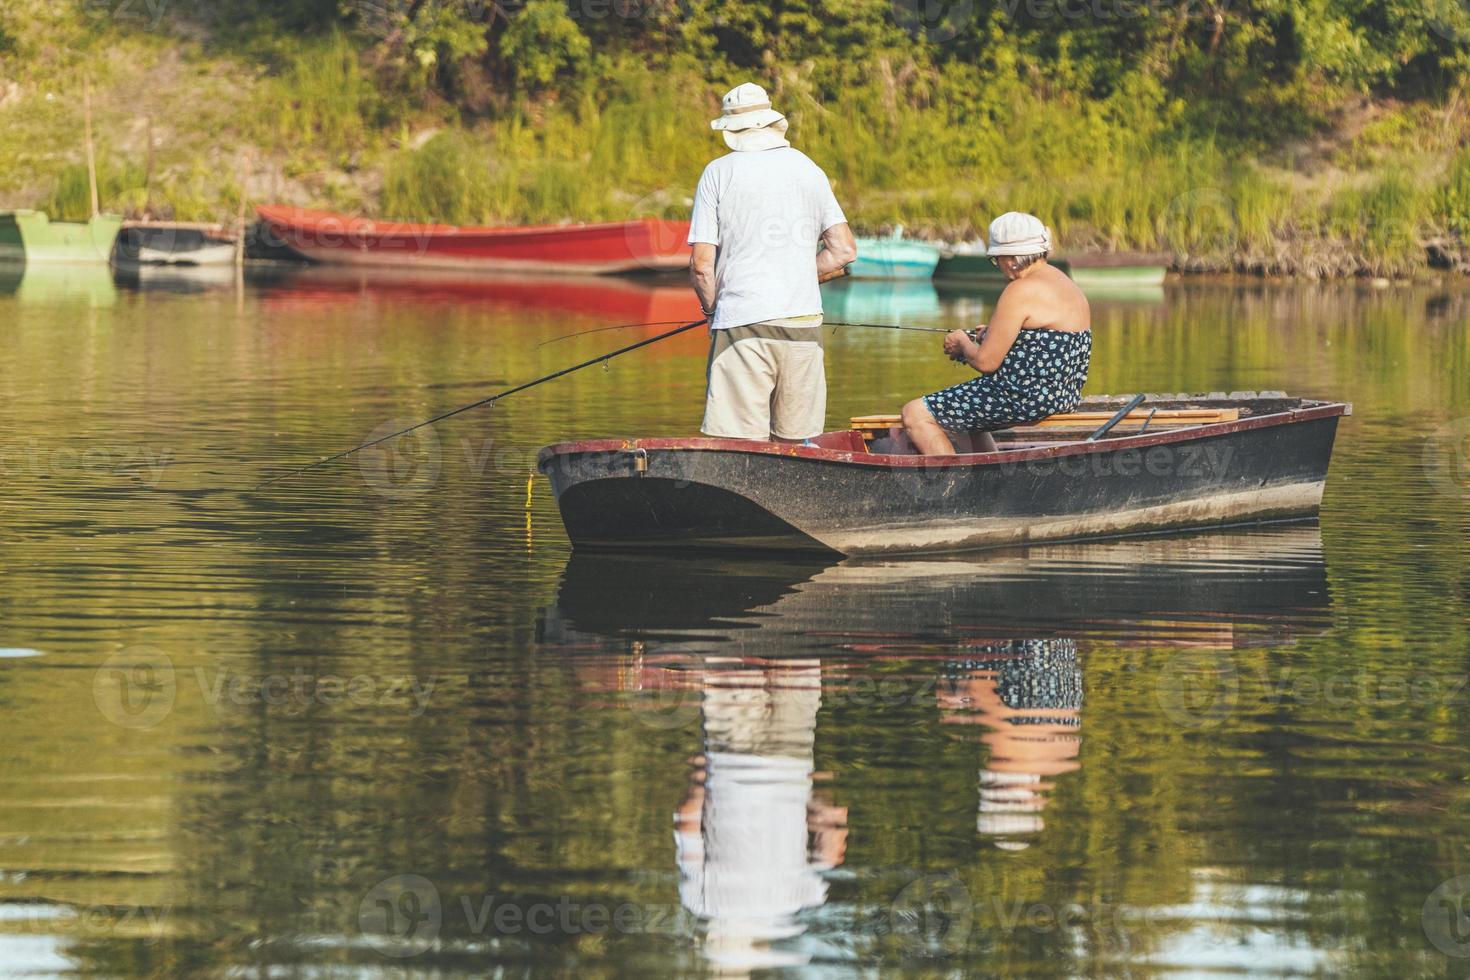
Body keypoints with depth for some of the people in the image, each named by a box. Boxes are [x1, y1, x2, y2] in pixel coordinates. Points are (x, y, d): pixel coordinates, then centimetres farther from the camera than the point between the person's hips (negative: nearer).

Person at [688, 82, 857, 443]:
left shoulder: (718, 173, 1)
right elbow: (844, 250, 9)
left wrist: (711, 308, 14)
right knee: (794, 443, 9)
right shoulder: (808, 169, 11)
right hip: (803, 322, 4)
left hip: (743, 324, -4)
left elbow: (701, 264, -3)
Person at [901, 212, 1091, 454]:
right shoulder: (1062, 282, 12)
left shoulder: (1021, 291, -18)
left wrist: (963, 345, 4)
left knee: (916, 414, -6)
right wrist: (995, 335, 17)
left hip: (1028, 397, -10)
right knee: (965, 415, 34)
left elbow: (985, 362, -17)